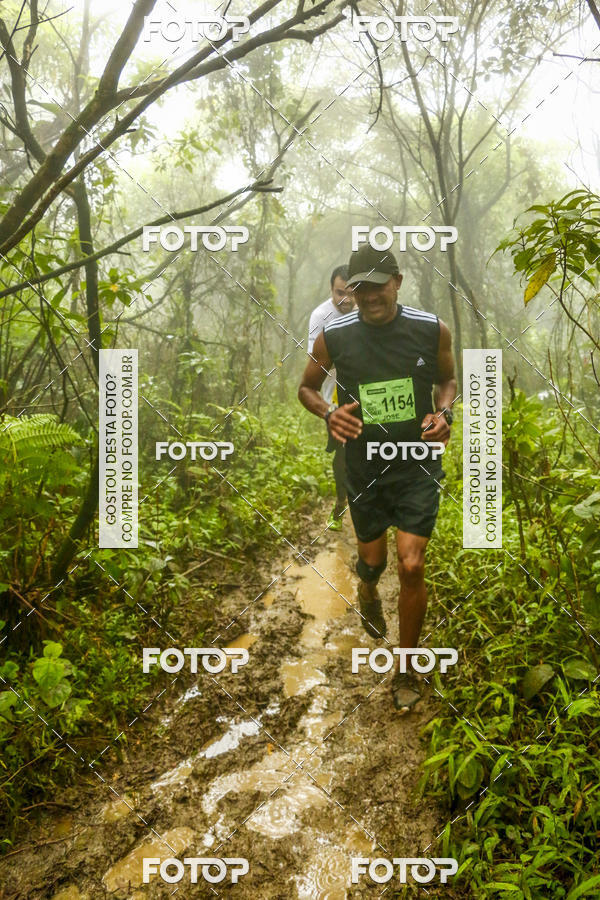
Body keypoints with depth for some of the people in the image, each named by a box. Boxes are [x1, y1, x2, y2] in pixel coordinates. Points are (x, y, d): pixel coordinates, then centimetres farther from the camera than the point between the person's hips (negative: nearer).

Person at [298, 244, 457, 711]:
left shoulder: (432, 330, -8)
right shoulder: (334, 336, -9)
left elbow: (447, 380, 10)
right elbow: (306, 387, 6)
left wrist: (443, 414, -11)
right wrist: (329, 413, -16)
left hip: (418, 463, -1)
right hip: (364, 466, 1)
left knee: (412, 567, -7)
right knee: (373, 559, 14)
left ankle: (407, 668, 16)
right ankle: (368, 592, 56)